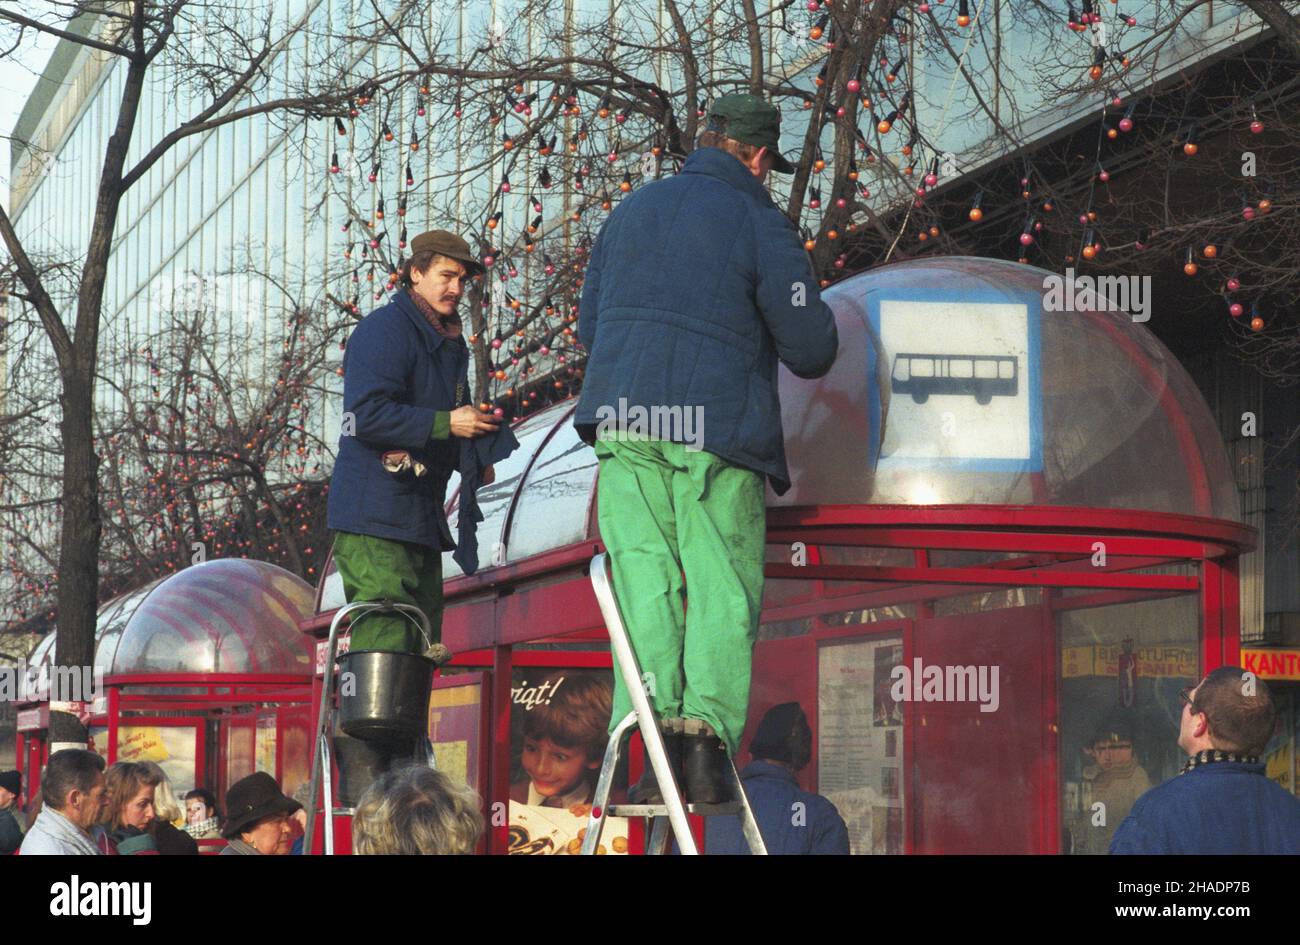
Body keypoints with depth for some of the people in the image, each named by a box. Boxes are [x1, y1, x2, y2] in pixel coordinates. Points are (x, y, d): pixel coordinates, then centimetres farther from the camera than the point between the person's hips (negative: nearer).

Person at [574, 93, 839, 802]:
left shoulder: (633, 209, 15)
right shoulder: (760, 225, -1)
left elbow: (588, 326, 22)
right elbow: (811, 352, 0)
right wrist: (816, 315, 23)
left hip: (624, 425, 4)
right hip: (719, 436, -4)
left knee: (644, 582, 3)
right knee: (723, 590, 1)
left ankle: (655, 745, -7)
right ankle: (706, 731, -14)